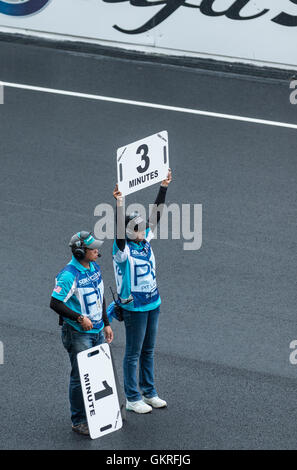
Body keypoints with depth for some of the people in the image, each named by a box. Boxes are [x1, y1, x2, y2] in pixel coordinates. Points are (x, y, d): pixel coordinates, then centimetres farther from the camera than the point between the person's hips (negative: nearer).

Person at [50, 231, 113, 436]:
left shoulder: (95, 267, 5)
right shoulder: (69, 275, -21)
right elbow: (55, 303, -21)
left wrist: (106, 323, 16)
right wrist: (79, 318, -21)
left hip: (96, 330, 8)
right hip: (78, 334, -8)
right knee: (81, 377, -3)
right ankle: (79, 421, 9)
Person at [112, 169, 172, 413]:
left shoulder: (145, 241, 2)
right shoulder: (123, 249, -16)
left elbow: (156, 215, 3)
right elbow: (120, 231, -35)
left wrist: (164, 187, -2)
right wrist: (120, 204, -46)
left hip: (153, 304, 7)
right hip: (134, 307, -7)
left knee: (148, 350, 17)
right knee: (133, 353, 3)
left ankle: (149, 393, 28)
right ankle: (132, 398, 11)